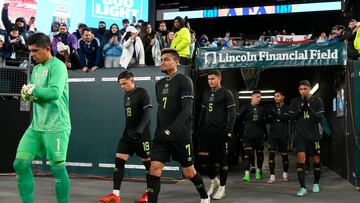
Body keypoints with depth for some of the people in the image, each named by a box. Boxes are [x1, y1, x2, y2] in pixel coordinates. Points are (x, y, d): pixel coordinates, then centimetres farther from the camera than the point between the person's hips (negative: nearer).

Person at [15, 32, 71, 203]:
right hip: (36, 126, 8)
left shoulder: (57, 66, -9)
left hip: (56, 127, -7)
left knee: (57, 167, -2)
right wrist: (28, 94, -2)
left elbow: (55, 92, -23)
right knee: (20, 164, 1)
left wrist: (33, 90, -10)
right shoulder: (36, 69, 16)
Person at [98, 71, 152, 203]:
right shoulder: (126, 96, 14)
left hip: (142, 135, -7)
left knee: (147, 163, 3)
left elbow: (148, 112, -19)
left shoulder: (142, 93, -9)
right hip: (127, 134, 8)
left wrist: (140, 129, -31)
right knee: (119, 161, -2)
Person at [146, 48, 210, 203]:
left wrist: (171, 129, -27)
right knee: (154, 168, -10)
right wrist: (159, 130, 16)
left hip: (180, 135, -5)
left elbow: (187, 109, -18)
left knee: (189, 172, 7)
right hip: (162, 135, 5)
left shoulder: (184, 81, -8)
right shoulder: (159, 84, 14)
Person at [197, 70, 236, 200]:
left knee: (221, 159, -1)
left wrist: (229, 131, -15)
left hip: (220, 132, -6)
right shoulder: (206, 94, 16)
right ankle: (214, 181, 22)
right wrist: (199, 130, 14)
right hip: (206, 131, 6)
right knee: (203, 157, 2)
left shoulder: (226, 94, -3)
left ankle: (222, 188, 8)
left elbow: (232, 114, -8)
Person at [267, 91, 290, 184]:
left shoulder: (287, 108, 4)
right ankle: (272, 176, -10)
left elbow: (286, 117, -13)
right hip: (273, 134, 2)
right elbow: (269, 120, 5)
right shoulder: (272, 108, 12)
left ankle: (285, 173, 27)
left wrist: (275, 115, -15)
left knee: (284, 154, 6)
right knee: (271, 154, -10)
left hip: (283, 134, -2)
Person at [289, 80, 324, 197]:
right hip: (300, 136, 0)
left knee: (316, 160, 10)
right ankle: (303, 187, -11)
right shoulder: (295, 101, 3)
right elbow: (292, 117, 1)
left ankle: (316, 183, 32)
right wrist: (300, 108, -15)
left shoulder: (317, 100, -2)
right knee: (300, 158, -14)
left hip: (313, 135, 0)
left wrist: (308, 107, -20)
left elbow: (319, 118, -8)